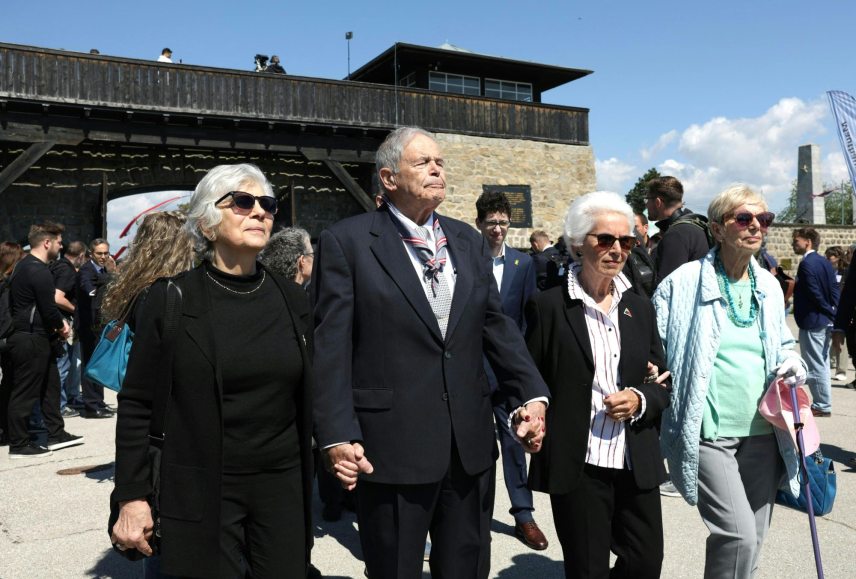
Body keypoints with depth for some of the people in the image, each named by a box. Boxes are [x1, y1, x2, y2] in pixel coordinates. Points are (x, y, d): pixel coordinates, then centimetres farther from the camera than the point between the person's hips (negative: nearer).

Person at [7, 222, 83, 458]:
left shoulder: (24, 265, 13)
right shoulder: (39, 271, -19)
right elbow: (49, 309, -20)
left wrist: (59, 322, 6)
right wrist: (61, 327, -1)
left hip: (36, 338, 10)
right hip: (31, 341, -10)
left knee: (50, 386, 17)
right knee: (25, 392, 0)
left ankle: (56, 434, 26)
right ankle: (19, 445, 10)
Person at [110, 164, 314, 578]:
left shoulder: (292, 299, 4)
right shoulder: (171, 299, -6)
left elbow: (305, 400, 8)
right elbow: (137, 405, -4)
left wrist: (311, 488, 9)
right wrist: (132, 497, -7)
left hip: (283, 488, 3)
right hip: (201, 495, -3)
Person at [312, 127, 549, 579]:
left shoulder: (469, 240, 10)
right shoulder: (345, 242, -6)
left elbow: (496, 326, 10)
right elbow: (331, 348, -10)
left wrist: (531, 394, -2)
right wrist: (337, 436, -16)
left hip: (470, 444, 5)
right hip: (391, 448, -5)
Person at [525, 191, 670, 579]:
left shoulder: (639, 307, 9)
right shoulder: (549, 306, -6)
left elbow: (664, 384, 12)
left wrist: (640, 400, -7)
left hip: (637, 463, 5)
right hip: (577, 466, -4)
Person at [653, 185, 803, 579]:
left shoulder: (769, 286, 8)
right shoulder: (683, 282, -9)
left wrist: (793, 364, 1)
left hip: (764, 432, 6)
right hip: (708, 433, -6)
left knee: (752, 539, 15)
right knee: (738, 535, -13)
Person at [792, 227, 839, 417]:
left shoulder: (806, 264, -17)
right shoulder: (825, 262, 11)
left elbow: (815, 294, -19)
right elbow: (834, 290, 8)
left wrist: (831, 314, -10)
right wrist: (834, 314, 4)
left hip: (812, 322, -9)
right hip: (826, 321, 9)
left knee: (816, 366, 0)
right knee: (822, 364, 16)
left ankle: (822, 406, 6)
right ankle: (822, 403, 24)